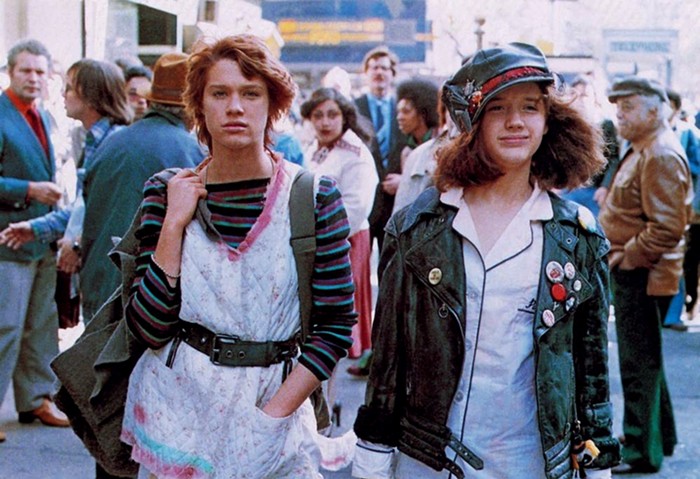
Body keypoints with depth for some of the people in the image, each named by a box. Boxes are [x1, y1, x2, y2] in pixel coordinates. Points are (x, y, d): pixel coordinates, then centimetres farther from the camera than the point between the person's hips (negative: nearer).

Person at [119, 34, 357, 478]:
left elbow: (337, 325, -7)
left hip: (277, 399, -1)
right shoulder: (167, 194, -2)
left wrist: (273, 415, -14)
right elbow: (148, 328, -8)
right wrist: (174, 223, -15)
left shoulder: (314, 197, -7)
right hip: (176, 411, 1)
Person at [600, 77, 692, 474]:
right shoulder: (643, 150, 15)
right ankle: (661, 436, 35)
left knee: (639, 365, -1)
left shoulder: (661, 157, -19)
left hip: (642, 275, -11)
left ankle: (642, 453, 10)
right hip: (634, 272, 11)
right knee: (645, 359, 21)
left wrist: (626, 258, -18)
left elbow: (667, 229, -26)